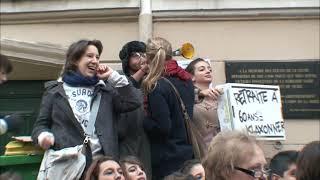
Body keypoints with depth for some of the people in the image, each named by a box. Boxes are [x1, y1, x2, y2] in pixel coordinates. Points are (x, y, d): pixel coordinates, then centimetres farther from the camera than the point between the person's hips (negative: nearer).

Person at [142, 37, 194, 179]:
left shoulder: (156, 87, -17)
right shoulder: (186, 80, 7)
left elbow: (163, 127, -21)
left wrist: (143, 120, -5)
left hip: (167, 159, -7)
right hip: (188, 152, 7)